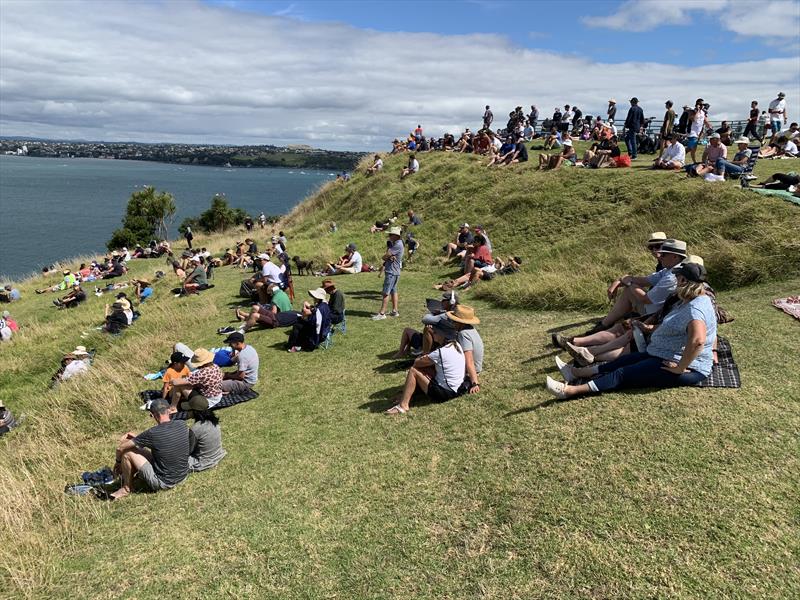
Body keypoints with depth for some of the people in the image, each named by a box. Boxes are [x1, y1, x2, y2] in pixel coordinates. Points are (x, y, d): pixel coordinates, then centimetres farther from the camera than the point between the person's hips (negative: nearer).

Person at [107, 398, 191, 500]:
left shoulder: (152, 434, -22)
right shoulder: (182, 425, -7)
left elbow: (120, 448, -10)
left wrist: (118, 462, 11)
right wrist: (137, 438, 15)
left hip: (164, 482, -6)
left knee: (127, 452, -2)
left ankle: (127, 488, 17)